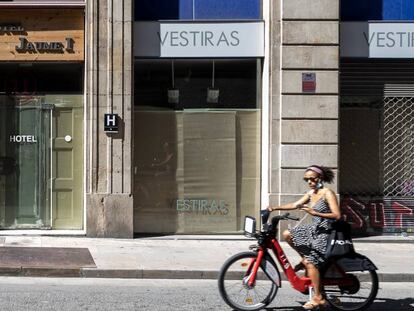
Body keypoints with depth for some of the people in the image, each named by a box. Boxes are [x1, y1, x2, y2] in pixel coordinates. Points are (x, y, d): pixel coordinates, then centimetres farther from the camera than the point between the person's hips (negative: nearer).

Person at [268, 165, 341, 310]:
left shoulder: (327, 193, -13)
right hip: (313, 229, 8)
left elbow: (337, 215, -21)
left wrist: (315, 213, -28)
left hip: (325, 232, -8)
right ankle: (304, 258, 14)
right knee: (287, 234, 1)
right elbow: (295, 205, 9)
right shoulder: (310, 194, 10)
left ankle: (318, 298, -10)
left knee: (311, 263, -16)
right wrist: (275, 208, -1)